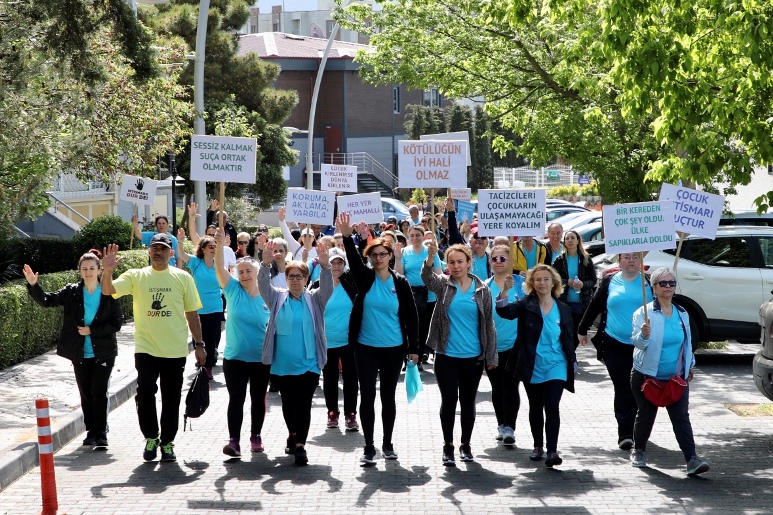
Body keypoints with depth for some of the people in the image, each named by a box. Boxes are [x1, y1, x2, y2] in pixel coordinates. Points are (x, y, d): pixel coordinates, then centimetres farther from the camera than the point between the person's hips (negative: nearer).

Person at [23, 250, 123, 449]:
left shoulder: (109, 293, -7)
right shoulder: (72, 292, 0)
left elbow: (117, 323, -7)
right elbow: (46, 300, -4)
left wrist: (92, 330, -14)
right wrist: (33, 285, -20)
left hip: (103, 352, -3)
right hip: (80, 354, 3)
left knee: (99, 392, -6)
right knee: (85, 393, 9)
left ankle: (101, 433, 0)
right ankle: (91, 432, 21)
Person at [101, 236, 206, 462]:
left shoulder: (183, 278, 4)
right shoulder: (136, 276, 3)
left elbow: (192, 313, 7)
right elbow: (108, 290, -10)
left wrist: (199, 344, 5)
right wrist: (107, 271, -29)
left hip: (175, 350, 1)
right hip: (146, 348, -1)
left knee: (171, 399, 7)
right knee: (145, 392, -9)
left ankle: (167, 442, 21)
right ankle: (151, 438, 12)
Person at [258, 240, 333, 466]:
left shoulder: (314, 299, 3)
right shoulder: (277, 298, 5)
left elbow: (327, 287, -14)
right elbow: (263, 285, -10)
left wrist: (325, 266, -32)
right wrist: (266, 264, -29)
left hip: (308, 365, -2)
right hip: (282, 365, 2)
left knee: (304, 405, -6)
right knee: (288, 403, 14)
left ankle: (300, 445, -4)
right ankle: (293, 435, 36)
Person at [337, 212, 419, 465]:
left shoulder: (400, 282, -2)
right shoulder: (364, 277, -2)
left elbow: (411, 316, 1)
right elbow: (352, 258, -21)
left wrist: (414, 348, 0)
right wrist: (346, 236, -38)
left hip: (393, 349, 0)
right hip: (366, 347, 0)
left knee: (388, 396, 10)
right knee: (367, 396, -2)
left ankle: (387, 444, 23)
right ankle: (369, 447, 6)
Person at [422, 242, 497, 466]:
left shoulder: (482, 290, 1)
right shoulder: (443, 284, -1)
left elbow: (488, 324, 4)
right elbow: (427, 277, -24)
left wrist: (491, 356, 1)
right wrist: (431, 256, -44)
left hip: (473, 357, 1)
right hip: (446, 356, -1)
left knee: (468, 402, 10)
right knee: (449, 400, -1)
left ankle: (465, 444, 25)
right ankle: (448, 445, 14)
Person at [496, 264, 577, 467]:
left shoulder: (563, 309, 2)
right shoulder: (527, 304, -3)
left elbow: (568, 339, 8)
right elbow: (505, 311, -22)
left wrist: (573, 364, 9)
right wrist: (505, 290, -38)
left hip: (555, 368, 0)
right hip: (532, 368, 0)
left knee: (552, 407, -11)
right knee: (535, 408, 12)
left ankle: (552, 450, -11)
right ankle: (538, 446, 26)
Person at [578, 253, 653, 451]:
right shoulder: (609, 282, 7)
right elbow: (594, 306, 14)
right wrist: (582, 330, 19)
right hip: (615, 346, 0)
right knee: (622, 390, -3)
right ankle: (625, 434, -3)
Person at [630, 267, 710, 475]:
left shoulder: (682, 314, 7)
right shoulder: (644, 313, -9)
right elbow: (637, 342, -20)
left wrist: (691, 365, 25)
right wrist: (644, 335, -41)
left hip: (677, 378, 3)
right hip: (647, 376, -3)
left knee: (681, 417, -6)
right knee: (646, 415, 9)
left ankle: (692, 459, -12)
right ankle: (638, 451, 31)